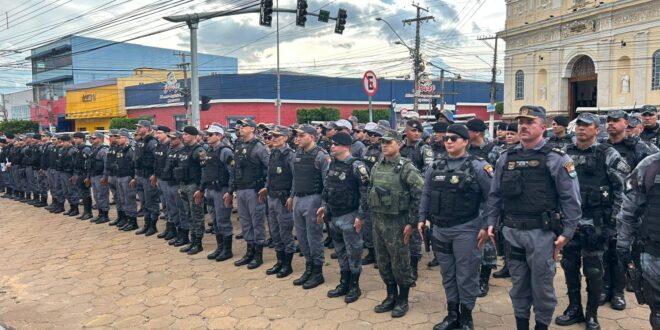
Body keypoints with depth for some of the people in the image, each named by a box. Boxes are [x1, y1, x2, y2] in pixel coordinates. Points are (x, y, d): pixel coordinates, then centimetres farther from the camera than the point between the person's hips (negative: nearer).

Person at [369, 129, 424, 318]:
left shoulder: (406, 167, -12)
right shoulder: (376, 167, 9)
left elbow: (420, 194, -15)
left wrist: (412, 222, -15)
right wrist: (373, 215, 14)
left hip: (397, 222, -6)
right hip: (378, 221, 7)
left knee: (400, 263, 4)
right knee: (383, 262, 14)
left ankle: (403, 300, 20)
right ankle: (391, 296, 30)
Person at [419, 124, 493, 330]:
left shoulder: (478, 167, -7)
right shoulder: (435, 166, 7)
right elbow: (426, 195, 14)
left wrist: (485, 226, -11)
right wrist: (422, 219, 10)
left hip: (466, 230, -5)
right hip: (440, 229, 5)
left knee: (466, 275, 4)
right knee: (447, 274, 15)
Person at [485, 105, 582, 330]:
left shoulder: (556, 159, -5)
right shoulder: (506, 158, 8)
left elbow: (571, 199, -6)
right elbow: (495, 194, 12)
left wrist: (567, 232, -9)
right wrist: (491, 222, 7)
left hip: (541, 233, -4)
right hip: (512, 232, 4)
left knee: (542, 284, 8)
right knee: (518, 284, 16)